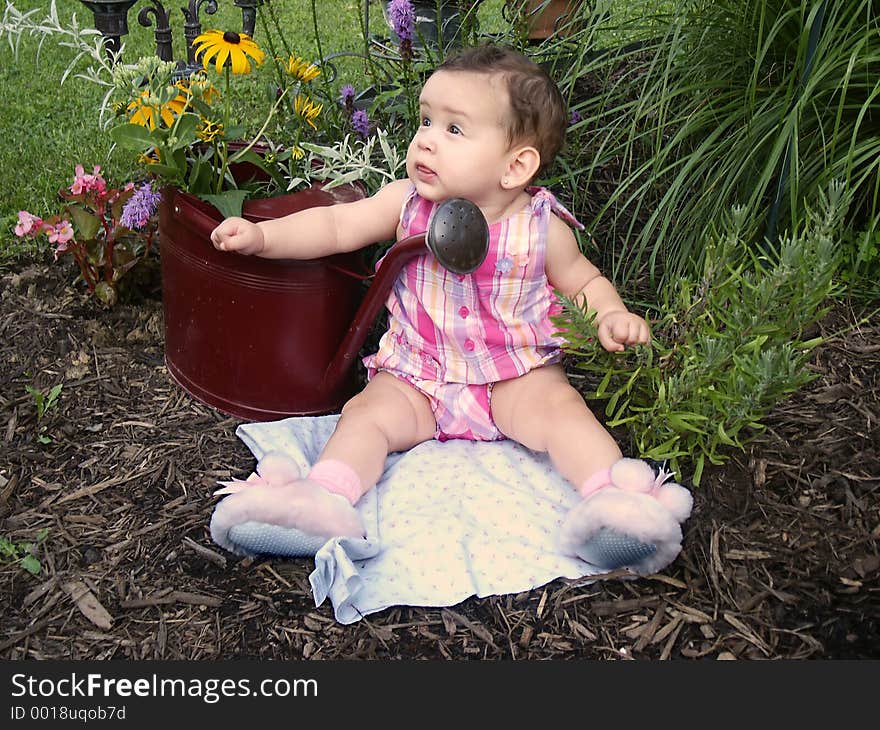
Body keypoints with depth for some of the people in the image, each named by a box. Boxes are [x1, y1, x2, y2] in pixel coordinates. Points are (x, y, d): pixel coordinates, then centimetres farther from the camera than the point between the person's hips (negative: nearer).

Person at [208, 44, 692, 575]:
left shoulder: (542, 228, -8)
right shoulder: (407, 203, -5)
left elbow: (584, 280, 7)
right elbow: (336, 227, -1)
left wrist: (612, 315, -13)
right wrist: (261, 235, -13)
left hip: (515, 376, -2)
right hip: (416, 379, 2)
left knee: (557, 405, -27)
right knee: (367, 413, -19)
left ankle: (614, 498, -33)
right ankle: (324, 497, -30)